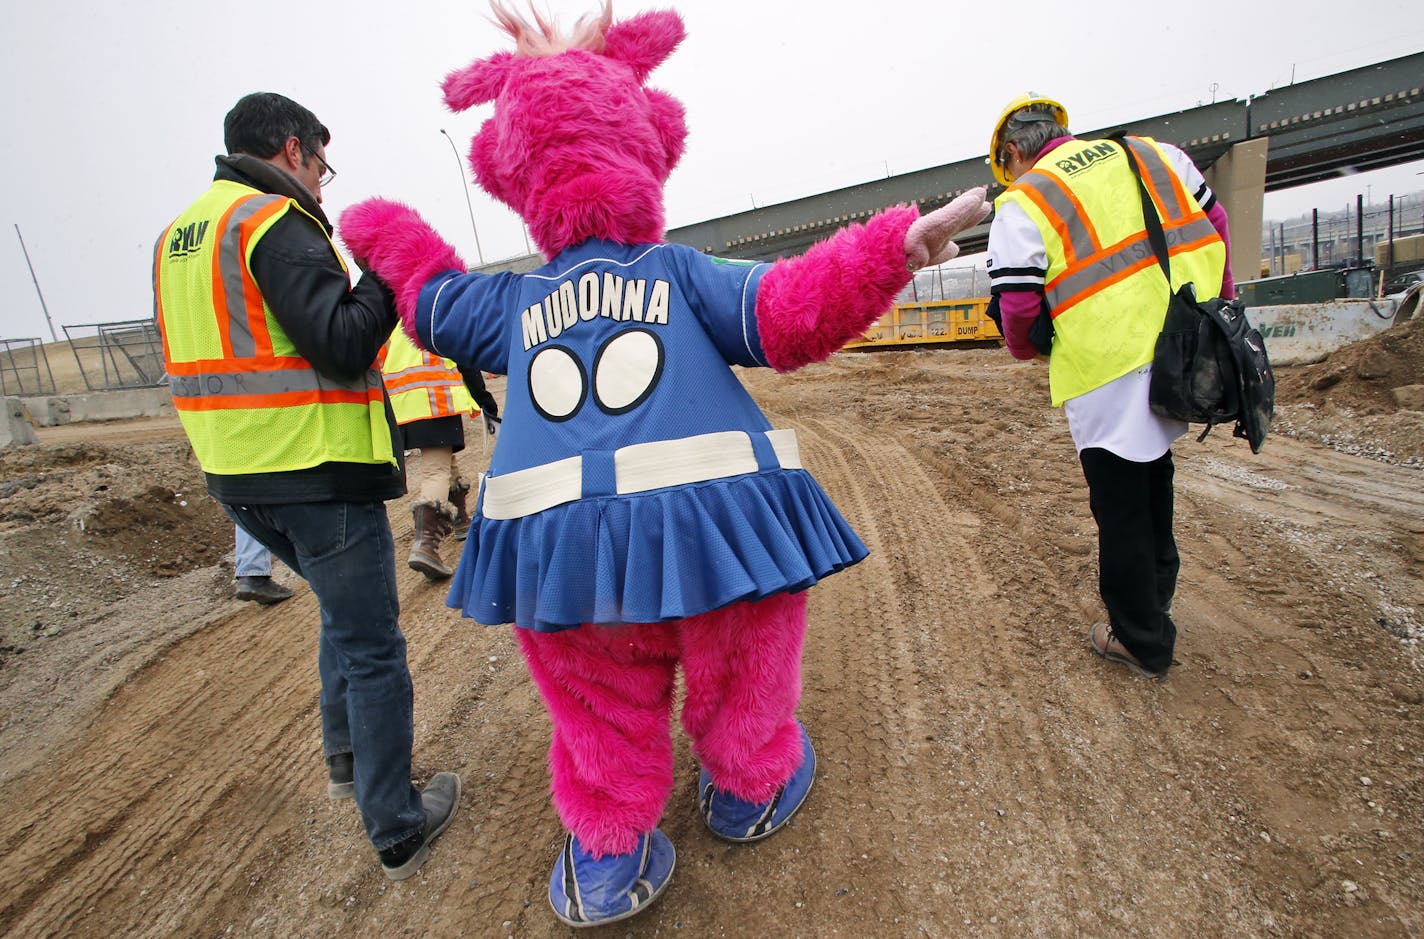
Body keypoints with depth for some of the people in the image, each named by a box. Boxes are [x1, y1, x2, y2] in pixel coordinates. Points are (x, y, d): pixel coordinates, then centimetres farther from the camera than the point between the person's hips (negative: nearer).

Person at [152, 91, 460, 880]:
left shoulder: (178, 235, 16)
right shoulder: (277, 224, -12)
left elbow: (237, 342, 18)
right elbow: (344, 347, -21)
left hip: (236, 474, 9)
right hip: (316, 469, -9)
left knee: (344, 611, 26)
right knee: (371, 646, 2)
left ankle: (346, 761, 39)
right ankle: (396, 831, 16)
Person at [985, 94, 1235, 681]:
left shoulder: (1022, 204, -5)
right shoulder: (1154, 155, 14)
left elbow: (1017, 307, -11)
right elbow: (1215, 225, 19)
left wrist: (1026, 350, 11)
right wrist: (1220, 303, 29)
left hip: (1109, 370, -7)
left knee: (1121, 510, 7)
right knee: (1151, 474, 27)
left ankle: (1142, 642, 23)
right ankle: (1157, 588, 44)